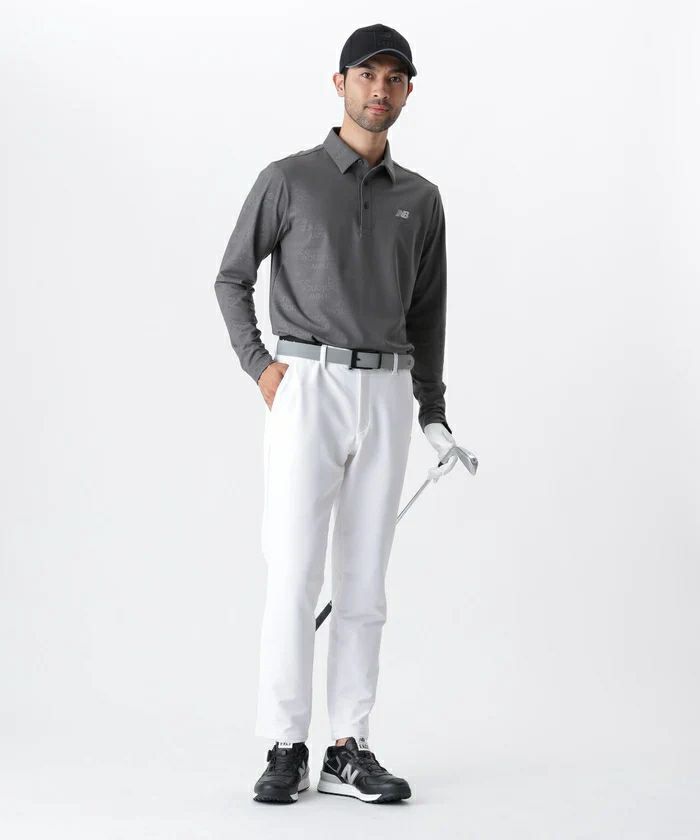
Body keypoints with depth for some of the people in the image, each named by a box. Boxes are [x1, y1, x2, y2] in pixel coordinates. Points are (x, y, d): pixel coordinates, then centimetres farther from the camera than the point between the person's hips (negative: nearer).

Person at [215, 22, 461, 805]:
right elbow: (232, 279, 5)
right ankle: (286, 749, 2)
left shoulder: (420, 198, 12)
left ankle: (348, 751, 10)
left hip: (387, 395, 4)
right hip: (307, 388, -4)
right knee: (294, 574, -6)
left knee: (364, 581, 4)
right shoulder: (288, 179, 0)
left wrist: (432, 410, 14)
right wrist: (260, 366, -7)